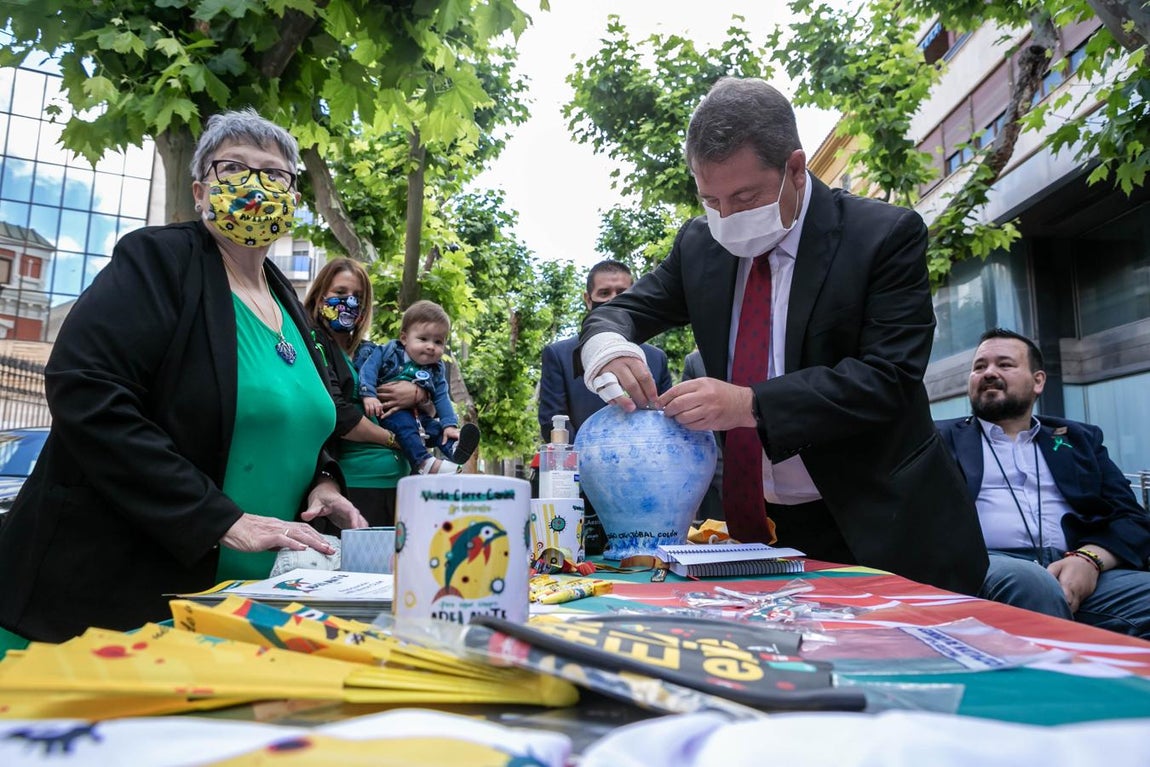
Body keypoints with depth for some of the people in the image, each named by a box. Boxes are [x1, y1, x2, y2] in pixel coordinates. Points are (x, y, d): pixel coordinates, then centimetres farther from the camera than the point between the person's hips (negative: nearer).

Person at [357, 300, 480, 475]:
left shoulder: (436, 370, 5)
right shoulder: (388, 352, -6)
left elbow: (441, 398, 2)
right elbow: (368, 368, -14)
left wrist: (450, 424, -11)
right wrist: (368, 395, -29)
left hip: (420, 416, 6)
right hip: (390, 412, -6)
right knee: (404, 423, -32)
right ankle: (424, 462, -42)